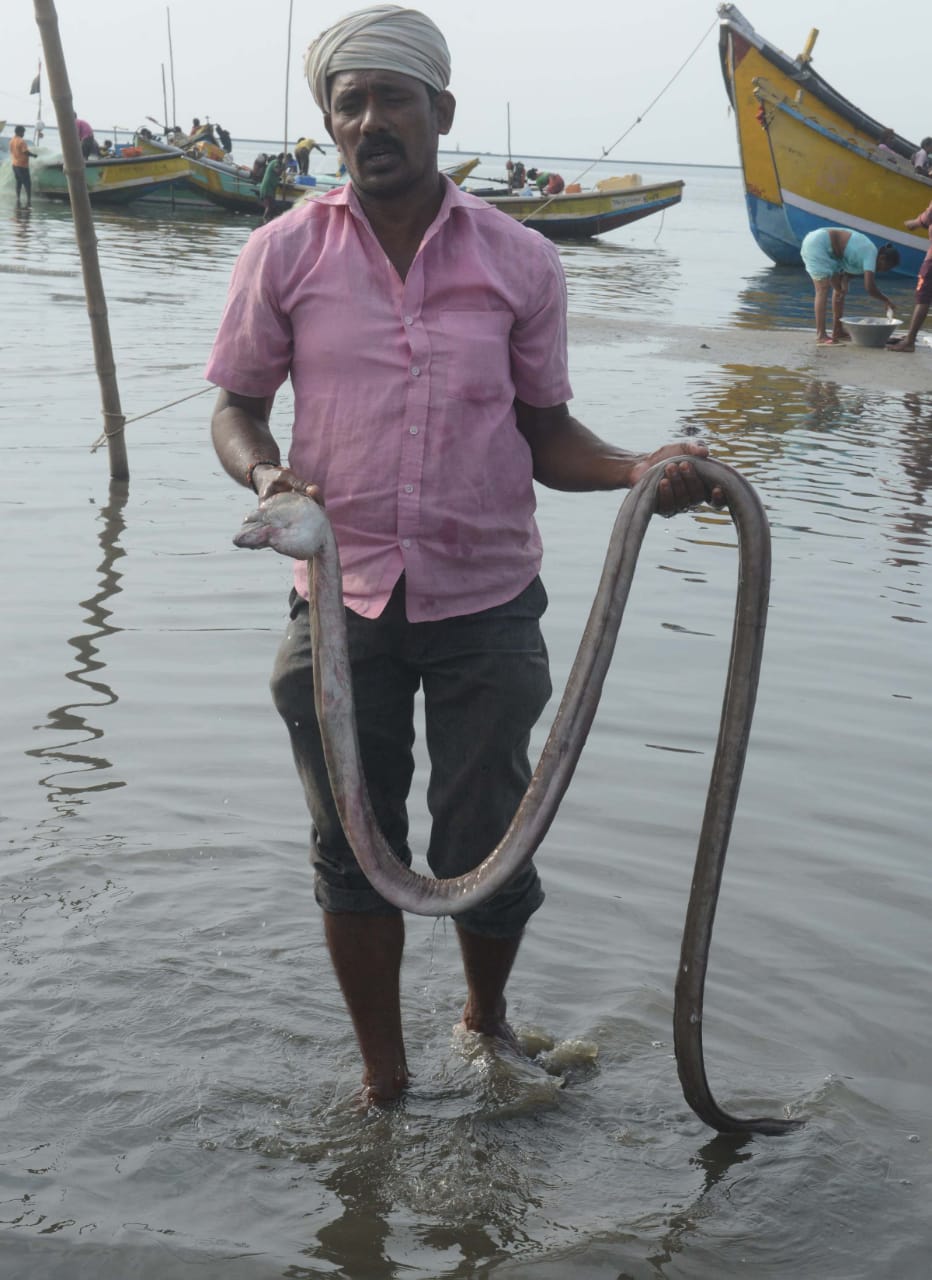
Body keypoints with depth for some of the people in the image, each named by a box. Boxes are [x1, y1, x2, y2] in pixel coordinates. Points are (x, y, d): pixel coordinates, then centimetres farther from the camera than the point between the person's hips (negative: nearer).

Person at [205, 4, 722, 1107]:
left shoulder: (520, 263, -1)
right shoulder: (284, 255, -2)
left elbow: (542, 432, 6)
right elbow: (235, 406, 6)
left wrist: (639, 469, -12)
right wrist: (263, 471, -16)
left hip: (487, 604, 0)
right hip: (341, 601, 0)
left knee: (485, 850, 8)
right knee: (354, 852, 11)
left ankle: (487, 1015, 41)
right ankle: (383, 1077, 32)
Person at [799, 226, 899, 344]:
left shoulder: (867, 251, 6)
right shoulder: (871, 254, -22)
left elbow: (848, 271, 8)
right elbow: (870, 287, -29)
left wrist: (844, 285, -14)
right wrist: (886, 300, -15)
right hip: (816, 245, -10)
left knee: (840, 289, 12)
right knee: (823, 289, -17)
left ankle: (837, 331, 18)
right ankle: (820, 335, -21)